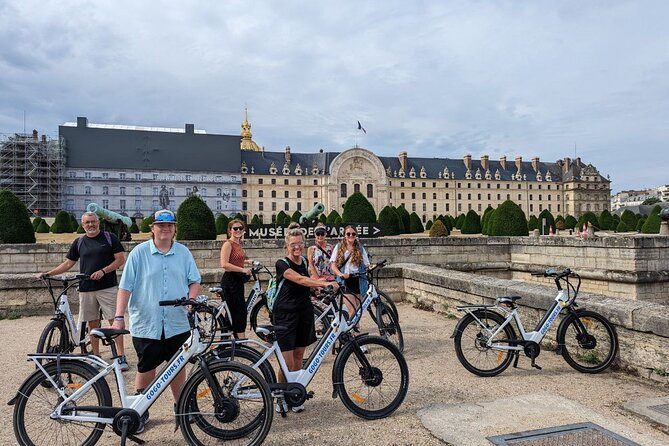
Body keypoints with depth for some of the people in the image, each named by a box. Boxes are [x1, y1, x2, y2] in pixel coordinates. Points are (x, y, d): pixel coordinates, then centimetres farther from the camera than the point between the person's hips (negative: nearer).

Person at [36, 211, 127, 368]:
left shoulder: (109, 237, 1)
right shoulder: (79, 242, 12)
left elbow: (121, 259, -2)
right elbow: (68, 263, 16)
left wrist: (103, 271, -13)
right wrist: (47, 274, 6)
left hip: (107, 287, -4)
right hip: (86, 289, 4)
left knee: (114, 320, -6)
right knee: (92, 323, 9)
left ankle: (121, 356, -3)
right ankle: (96, 356, 20)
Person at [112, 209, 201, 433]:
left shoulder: (183, 252, 5)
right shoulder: (139, 253, -2)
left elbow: (194, 281, 9)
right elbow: (125, 287, -3)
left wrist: (191, 299, -10)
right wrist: (119, 317, -10)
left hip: (178, 324, 2)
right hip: (146, 324, -2)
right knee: (146, 369, 7)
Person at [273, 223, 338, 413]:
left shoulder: (304, 261, 7)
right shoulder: (282, 264, -14)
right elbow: (300, 280, -30)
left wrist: (320, 280, 7)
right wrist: (324, 284, -39)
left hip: (304, 313, 6)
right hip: (285, 315, -6)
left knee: (298, 356, 12)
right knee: (287, 362, -6)